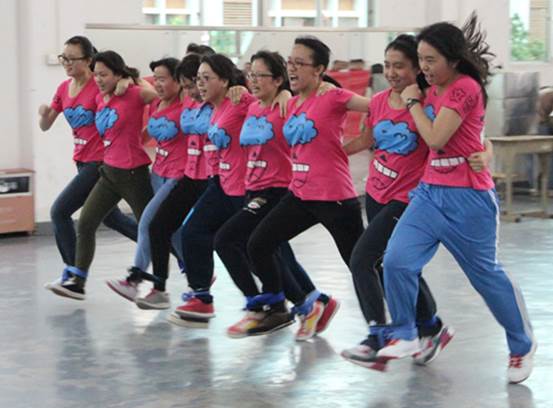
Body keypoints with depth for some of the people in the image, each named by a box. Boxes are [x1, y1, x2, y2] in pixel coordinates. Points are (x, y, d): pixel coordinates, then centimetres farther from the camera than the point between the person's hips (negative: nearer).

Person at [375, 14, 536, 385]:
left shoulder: (466, 88, -16)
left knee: (486, 274, 6)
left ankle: (523, 346, 25)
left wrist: (413, 102, -8)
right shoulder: (433, 90, 10)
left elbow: (435, 138, -21)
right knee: (397, 260, -9)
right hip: (430, 191, 7)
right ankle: (405, 336, 7)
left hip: (468, 199, -7)